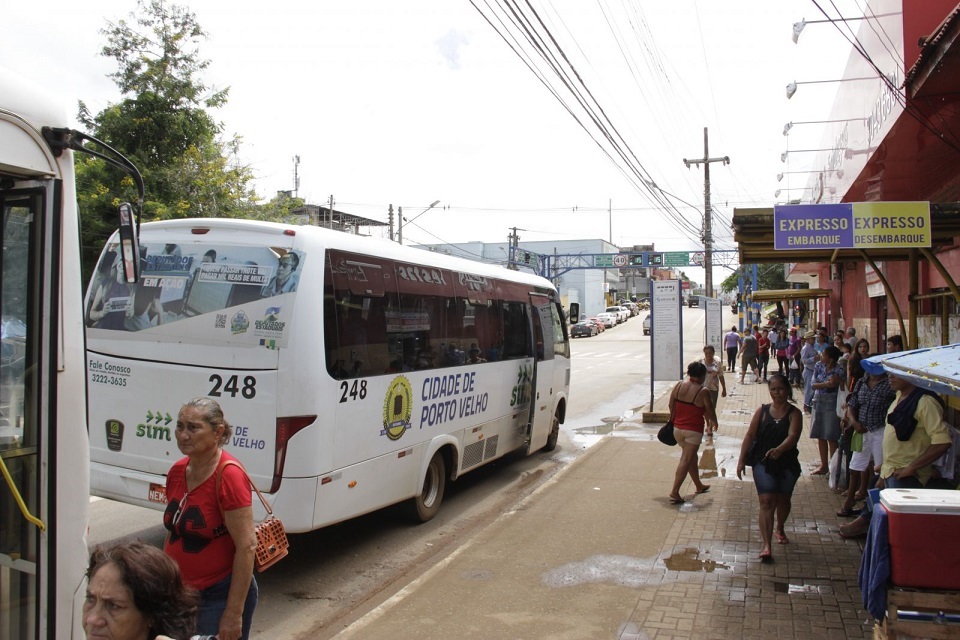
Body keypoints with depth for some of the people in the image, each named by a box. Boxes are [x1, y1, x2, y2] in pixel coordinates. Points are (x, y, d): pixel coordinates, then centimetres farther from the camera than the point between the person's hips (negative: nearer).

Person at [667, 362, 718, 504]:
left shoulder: (679, 385, 0)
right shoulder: (703, 391, -15)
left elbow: (671, 405, 6)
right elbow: (710, 412, -6)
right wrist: (713, 423, 14)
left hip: (678, 428, 6)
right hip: (693, 430, -6)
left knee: (691, 456, 21)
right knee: (686, 460, -3)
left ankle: (699, 486, 37)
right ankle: (674, 492, -8)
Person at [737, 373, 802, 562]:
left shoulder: (794, 414, -6)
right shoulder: (762, 411, 0)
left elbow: (792, 437, -22)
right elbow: (750, 436, 1)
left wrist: (779, 449, -41)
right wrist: (741, 460, -3)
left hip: (787, 464, 0)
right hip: (763, 463, 0)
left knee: (783, 500, 18)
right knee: (767, 502, -9)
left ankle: (780, 529, 48)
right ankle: (766, 546, -13)